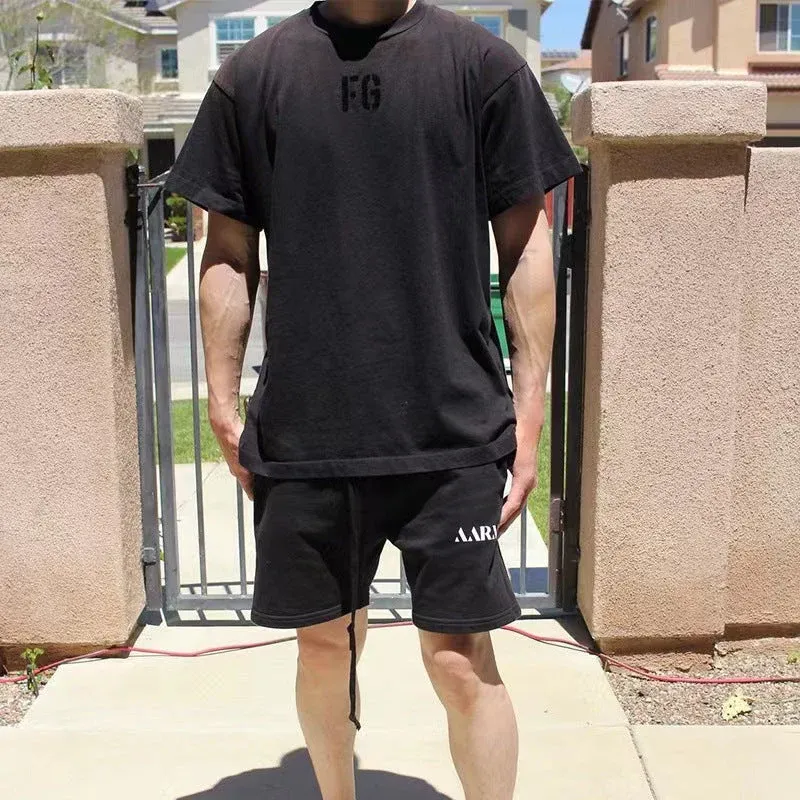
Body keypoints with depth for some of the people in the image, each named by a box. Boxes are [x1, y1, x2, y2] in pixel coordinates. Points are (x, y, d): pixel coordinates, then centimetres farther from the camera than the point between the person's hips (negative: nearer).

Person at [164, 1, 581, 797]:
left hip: (452, 430, -1)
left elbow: (525, 245, 3)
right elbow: (228, 253, 8)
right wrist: (223, 404, 5)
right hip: (301, 429, 2)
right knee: (323, 641, 15)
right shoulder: (254, 73, 6)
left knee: (459, 657, 2)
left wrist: (529, 409, -1)